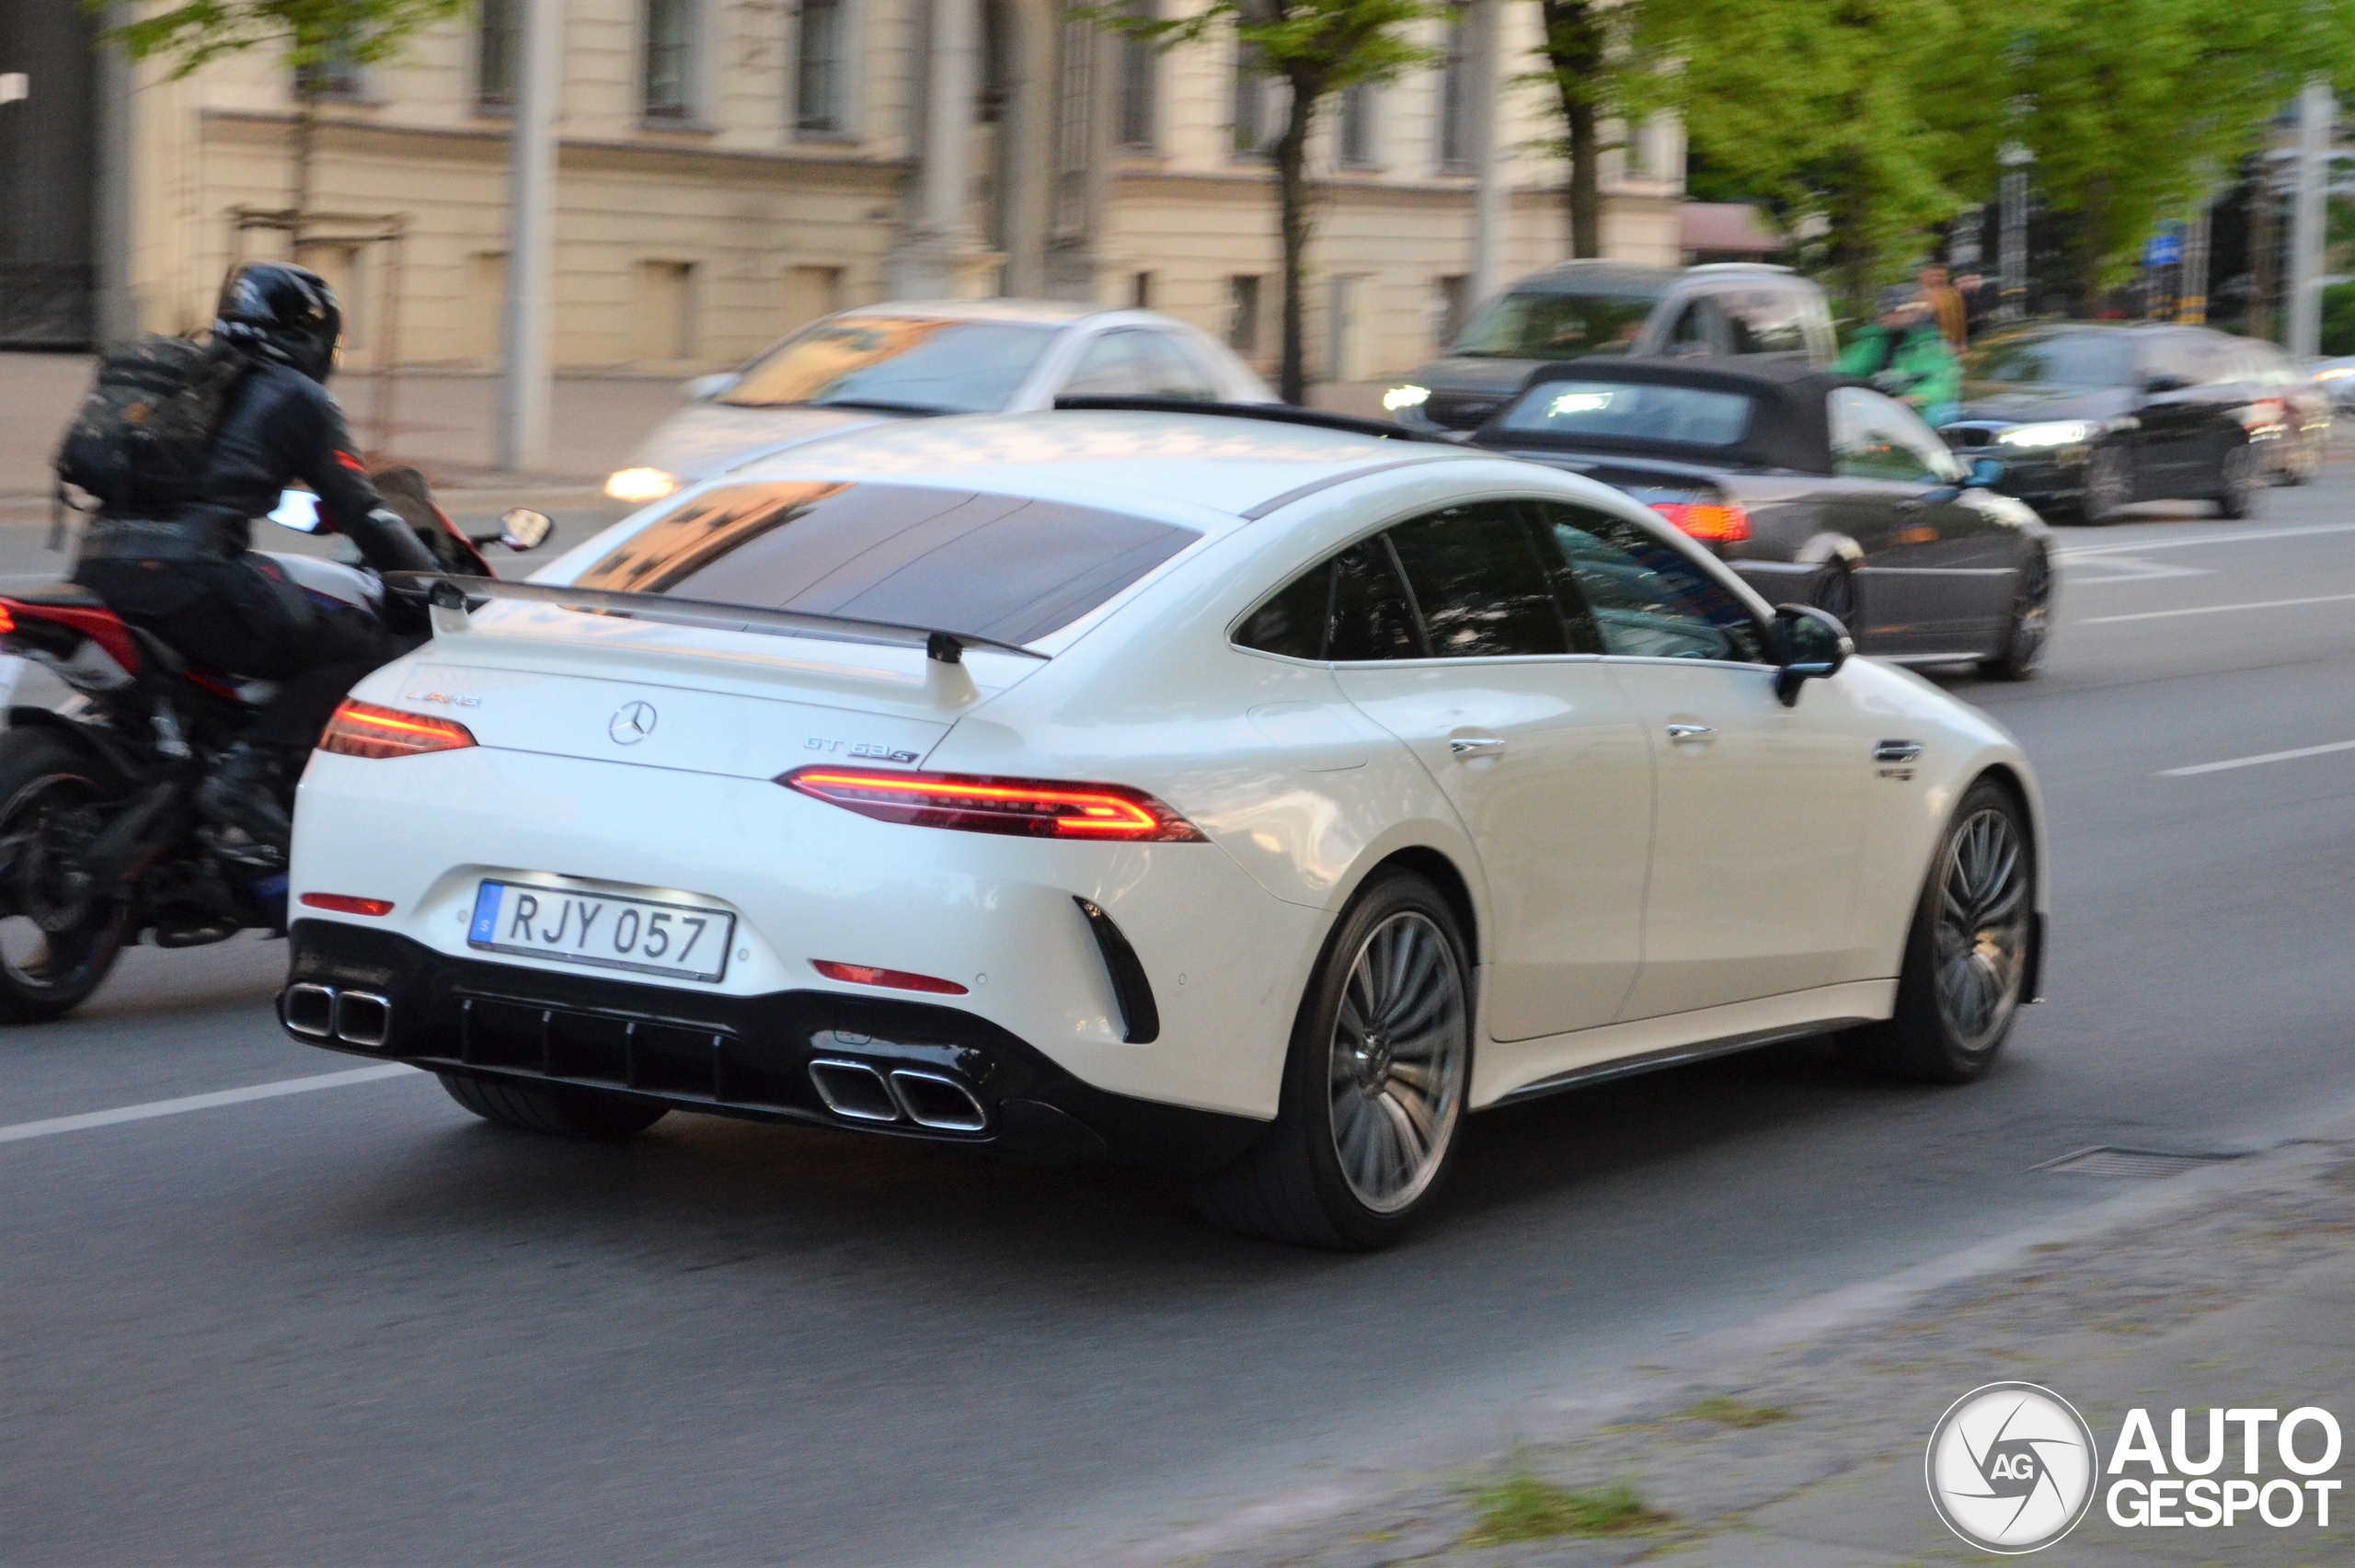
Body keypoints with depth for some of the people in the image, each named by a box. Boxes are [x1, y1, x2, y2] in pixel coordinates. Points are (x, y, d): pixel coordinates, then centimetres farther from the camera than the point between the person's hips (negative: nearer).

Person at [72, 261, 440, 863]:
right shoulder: (297, 397, 5)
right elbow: (359, 513, 2)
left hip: (100, 566, 8)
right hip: (191, 575, -8)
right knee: (365, 650, -4)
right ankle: (246, 777, -18)